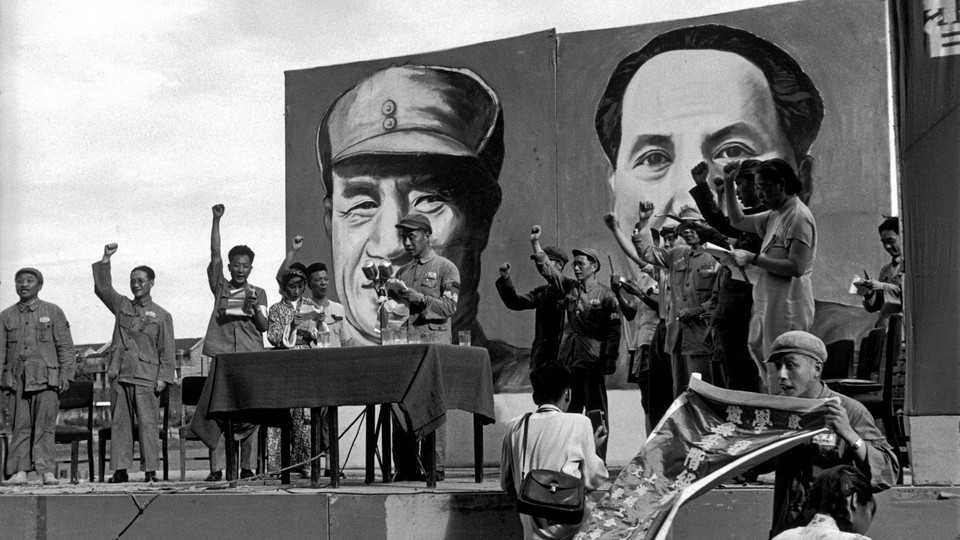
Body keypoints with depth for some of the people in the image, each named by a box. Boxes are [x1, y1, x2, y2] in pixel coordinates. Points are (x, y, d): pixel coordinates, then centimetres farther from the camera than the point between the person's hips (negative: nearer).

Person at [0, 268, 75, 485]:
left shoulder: (53, 312, 7)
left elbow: (65, 347, 6)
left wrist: (66, 375, -3)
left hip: (45, 379, -2)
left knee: (45, 427, -7)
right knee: (20, 426, 0)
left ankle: (47, 471, -8)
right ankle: (19, 471, 0)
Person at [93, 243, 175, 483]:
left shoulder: (161, 315, 6)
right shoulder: (122, 306, 16)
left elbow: (167, 350, 3)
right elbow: (102, 288, 7)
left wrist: (164, 377, -6)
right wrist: (105, 260, -2)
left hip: (146, 377, -3)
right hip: (119, 375, 3)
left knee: (147, 423, -6)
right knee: (119, 422, 2)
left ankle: (150, 470, -4)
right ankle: (120, 470, 5)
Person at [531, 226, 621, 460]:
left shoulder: (605, 294, -3)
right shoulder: (568, 287, 12)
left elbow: (614, 329, -5)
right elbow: (545, 268, 10)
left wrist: (610, 358, -11)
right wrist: (535, 243, 1)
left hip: (593, 360, -5)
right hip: (568, 357, 5)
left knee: (596, 411, -1)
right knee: (569, 408, 6)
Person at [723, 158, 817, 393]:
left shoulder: (798, 216, -14)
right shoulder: (775, 214, 16)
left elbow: (796, 268, -22)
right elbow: (737, 221, 29)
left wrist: (752, 258, -20)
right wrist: (728, 184, 17)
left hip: (786, 306, -10)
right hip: (767, 304, 10)